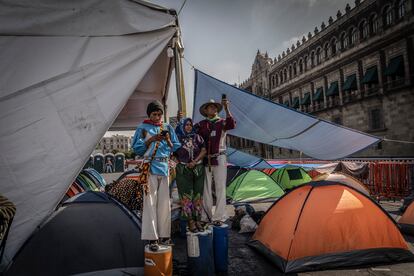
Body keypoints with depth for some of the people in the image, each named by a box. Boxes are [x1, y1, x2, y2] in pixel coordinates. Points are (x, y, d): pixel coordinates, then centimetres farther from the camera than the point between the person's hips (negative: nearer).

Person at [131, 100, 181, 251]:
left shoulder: (168, 128, 14)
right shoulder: (143, 128, 6)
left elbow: (176, 149, 12)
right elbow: (137, 148, 0)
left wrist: (168, 141, -7)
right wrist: (151, 140, -11)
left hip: (165, 167, 4)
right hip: (150, 168, -3)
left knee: (164, 202, 5)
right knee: (150, 201, -5)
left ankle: (163, 235, 14)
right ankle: (152, 238, -2)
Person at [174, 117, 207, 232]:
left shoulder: (197, 137, 8)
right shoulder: (177, 139, 2)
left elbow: (204, 150, 3)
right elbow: (174, 153, 2)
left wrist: (194, 161, -8)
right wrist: (181, 162, -8)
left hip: (198, 169, 3)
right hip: (183, 171, -2)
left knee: (198, 195, 4)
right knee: (186, 196, -3)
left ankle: (198, 220, 11)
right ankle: (190, 222, 3)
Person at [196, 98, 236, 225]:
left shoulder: (222, 122, 4)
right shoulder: (201, 124, 9)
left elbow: (232, 125, -17)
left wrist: (226, 108, -27)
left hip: (219, 159, -2)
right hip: (205, 160, 2)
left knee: (220, 189, -2)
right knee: (206, 189, 7)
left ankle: (219, 217, 2)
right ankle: (206, 217, 18)